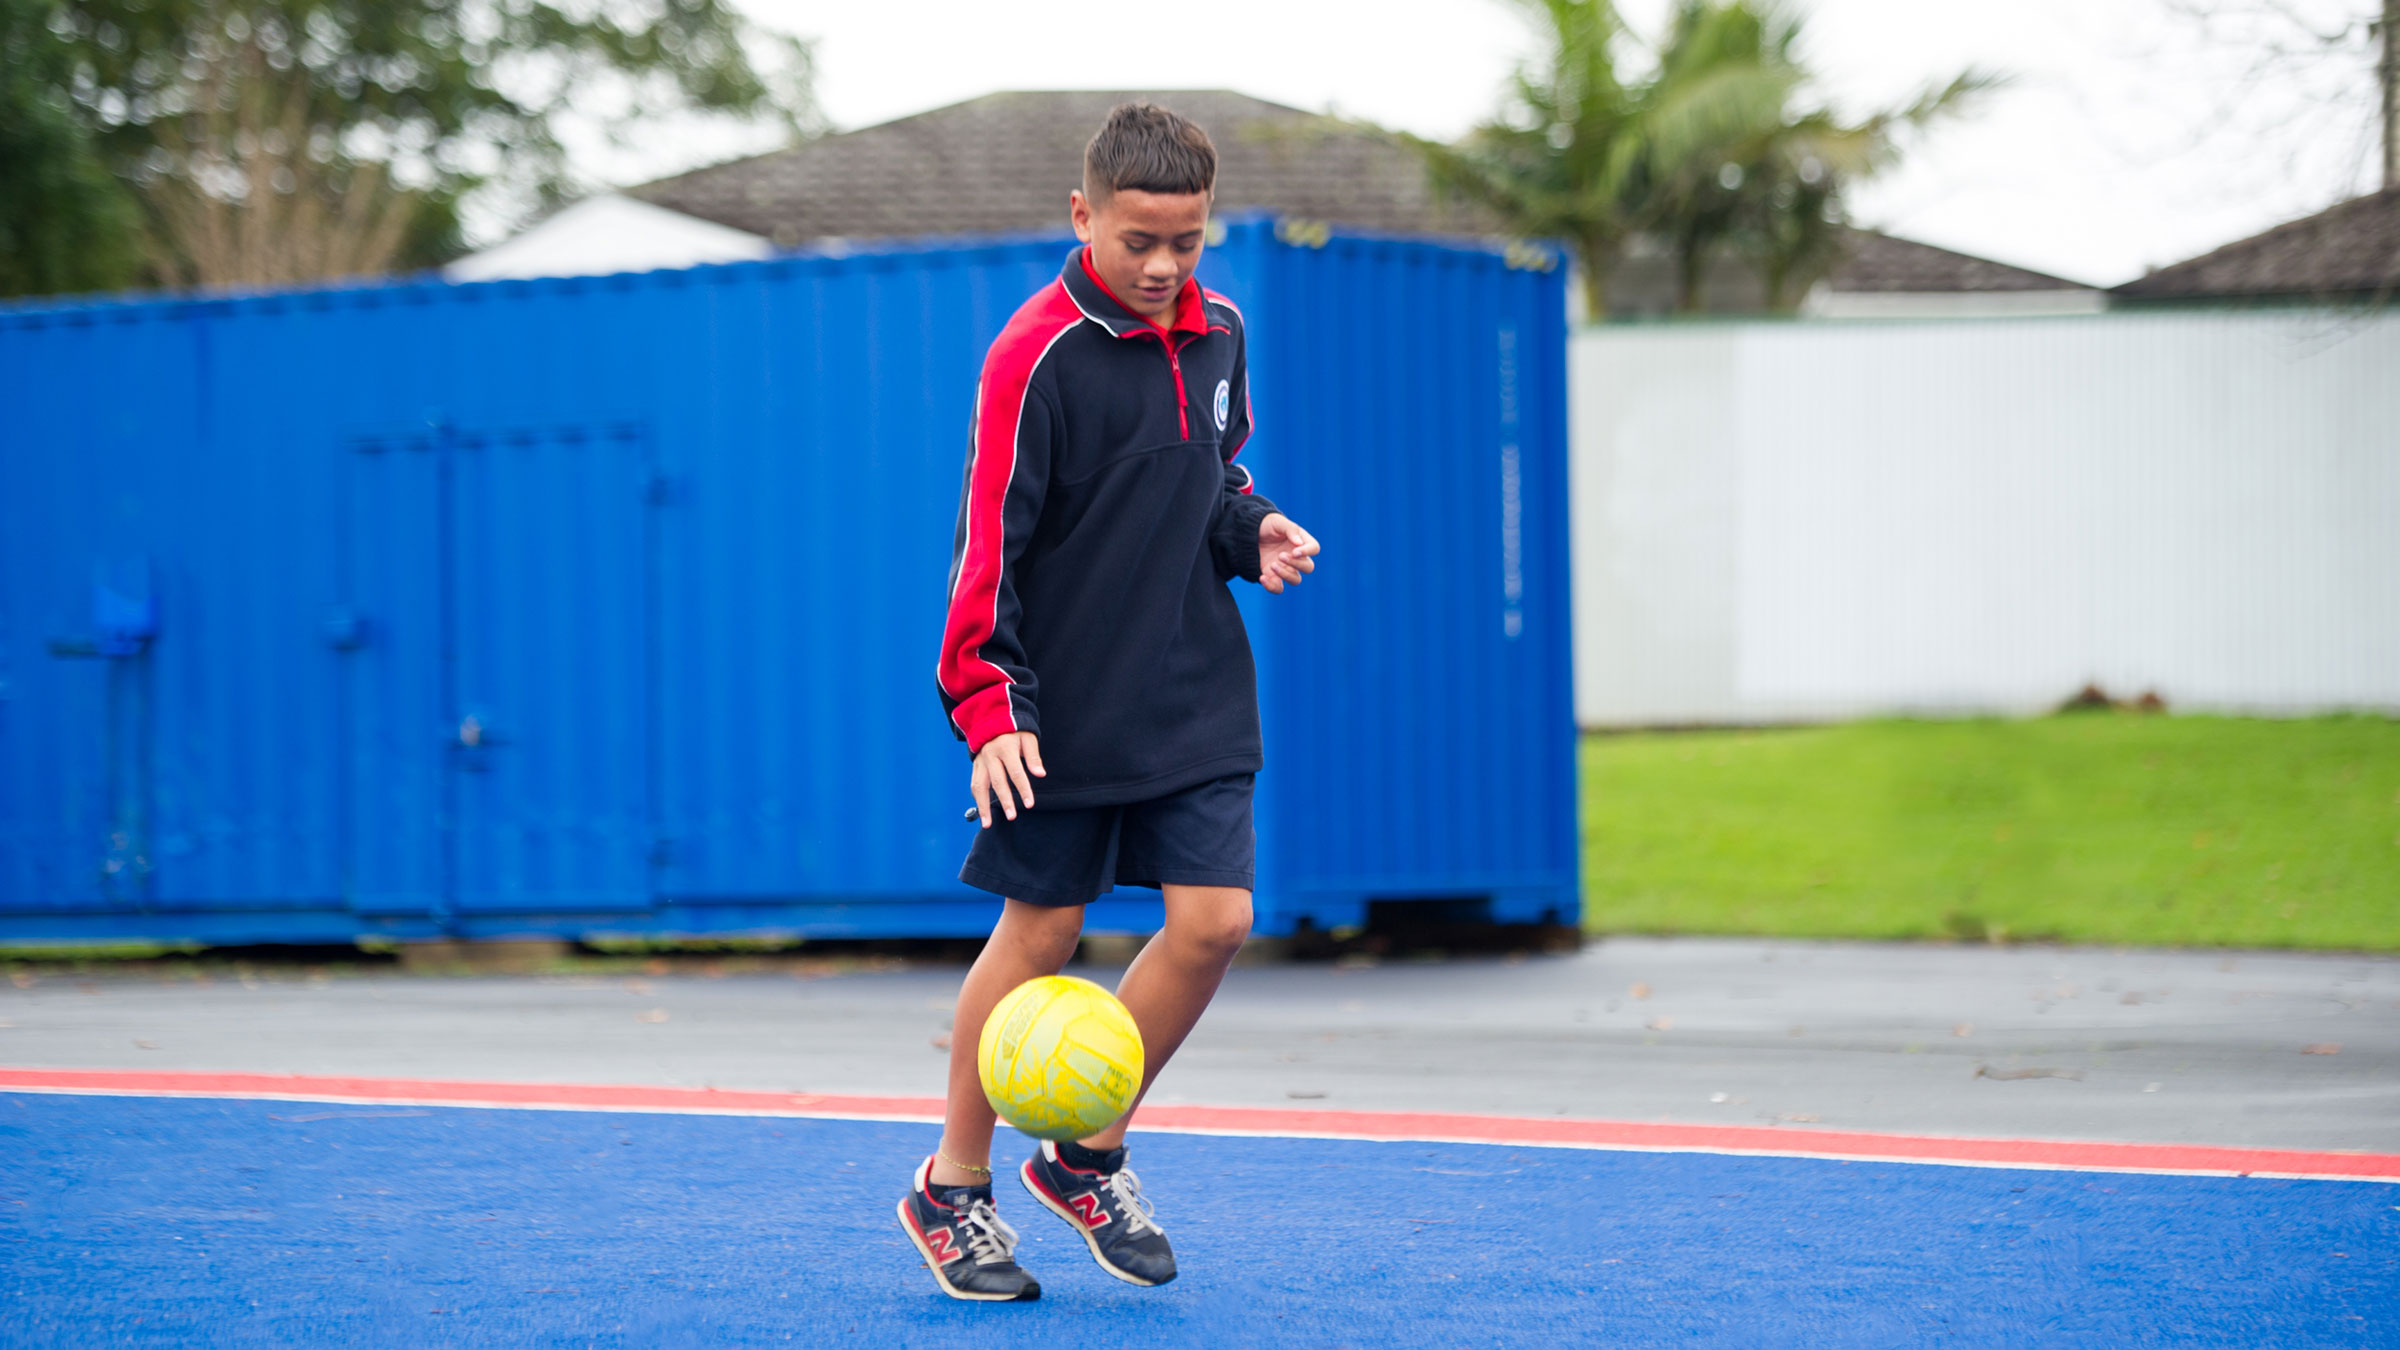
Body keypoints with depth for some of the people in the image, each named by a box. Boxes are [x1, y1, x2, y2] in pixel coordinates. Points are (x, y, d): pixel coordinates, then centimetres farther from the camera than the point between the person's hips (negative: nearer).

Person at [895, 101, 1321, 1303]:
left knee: (1214, 920, -3)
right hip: (1063, 709, -6)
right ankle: (954, 1187, 17)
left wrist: (1249, 530, 1)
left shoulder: (1216, 334, 5)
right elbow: (989, 541, -14)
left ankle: (1087, 1156, 16)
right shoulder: (1035, 355, -14)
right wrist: (989, 708, -20)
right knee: (1040, 932, 1)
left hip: (1196, 695, 6)